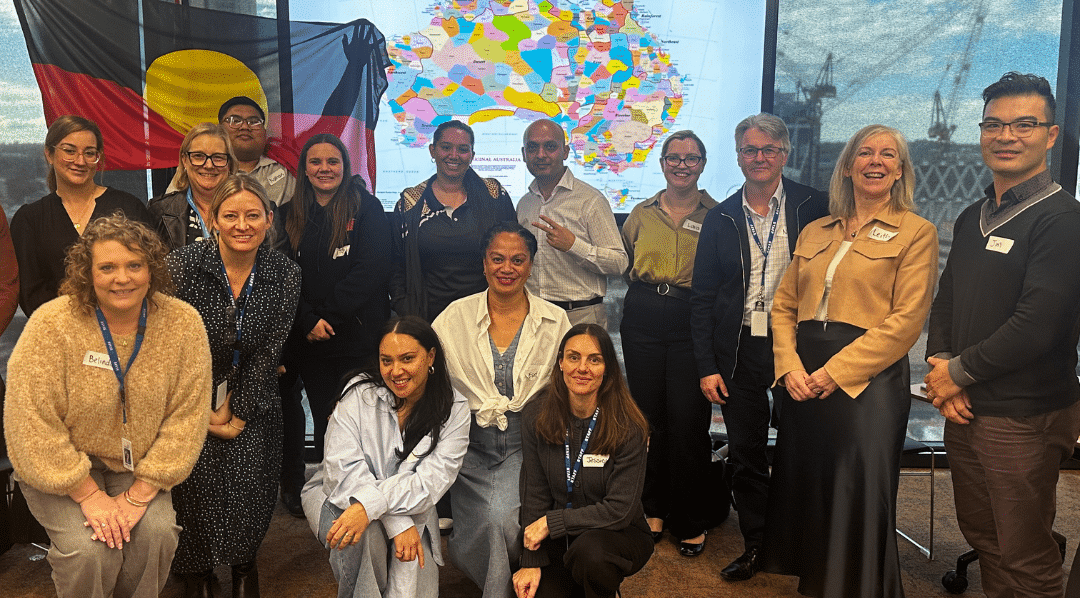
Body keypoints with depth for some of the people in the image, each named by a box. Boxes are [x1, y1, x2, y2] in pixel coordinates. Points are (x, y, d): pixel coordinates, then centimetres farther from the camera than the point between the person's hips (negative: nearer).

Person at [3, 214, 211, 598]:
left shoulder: (183, 323, -13)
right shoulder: (51, 324, -18)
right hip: (61, 467, -1)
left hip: (138, 467, 2)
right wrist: (89, 495, -17)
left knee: (156, 534, -21)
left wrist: (140, 494, -16)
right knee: (89, 549, -21)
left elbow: (185, 418, -12)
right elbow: (33, 424, -17)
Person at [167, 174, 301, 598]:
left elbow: (268, 352, -5)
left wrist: (236, 411, -7)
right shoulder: (184, 265, -14)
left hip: (252, 398, 1)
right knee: (198, 479, -13)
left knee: (251, 482, -10)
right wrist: (202, 409, -9)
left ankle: (244, 563, 18)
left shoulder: (285, 275, -8)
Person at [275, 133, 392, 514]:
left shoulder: (365, 208, 0)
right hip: (309, 340, 3)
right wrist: (309, 321, -9)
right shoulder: (290, 215, 11)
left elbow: (371, 269, -10)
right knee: (324, 420, 8)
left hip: (357, 337, -3)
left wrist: (329, 314, -13)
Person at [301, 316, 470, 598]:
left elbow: (429, 482, -19)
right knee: (364, 531, -34)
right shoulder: (360, 393, -13)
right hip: (338, 498, -1)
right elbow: (343, 469, -20)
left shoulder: (455, 409, -10)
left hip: (409, 510, 2)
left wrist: (369, 505, -36)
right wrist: (398, 524, -30)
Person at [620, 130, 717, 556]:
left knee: (688, 421, -3)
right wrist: (644, 294, 11)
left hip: (692, 323, -3)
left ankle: (690, 523, 14)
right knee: (648, 417, 10)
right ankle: (654, 509, 26)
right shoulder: (641, 213, 11)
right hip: (642, 321, 3)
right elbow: (622, 265, 22)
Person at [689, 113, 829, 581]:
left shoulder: (814, 207, -1)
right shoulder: (720, 219, 6)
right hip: (740, 350, 2)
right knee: (745, 453, 9)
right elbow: (702, 298, 7)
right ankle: (755, 544, 27)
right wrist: (707, 366, 0)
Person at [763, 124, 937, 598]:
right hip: (804, 383, 5)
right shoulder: (815, 232, 14)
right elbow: (783, 305, 11)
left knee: (860, 502, 2)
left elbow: (906, 320, -11)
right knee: (805, 491, 13)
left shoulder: (916, 233, -1)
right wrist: (790, 366, -6)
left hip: (867, 380, -5)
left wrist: (835, 371, -16)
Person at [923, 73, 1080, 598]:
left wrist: (959, 371, -11)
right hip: (963, 410, 7)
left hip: (1024, 418, -7)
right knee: (981, 536, 19)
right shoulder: (973, 218, 12)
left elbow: (1037, 326, -21)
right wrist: (940, 369, -3)